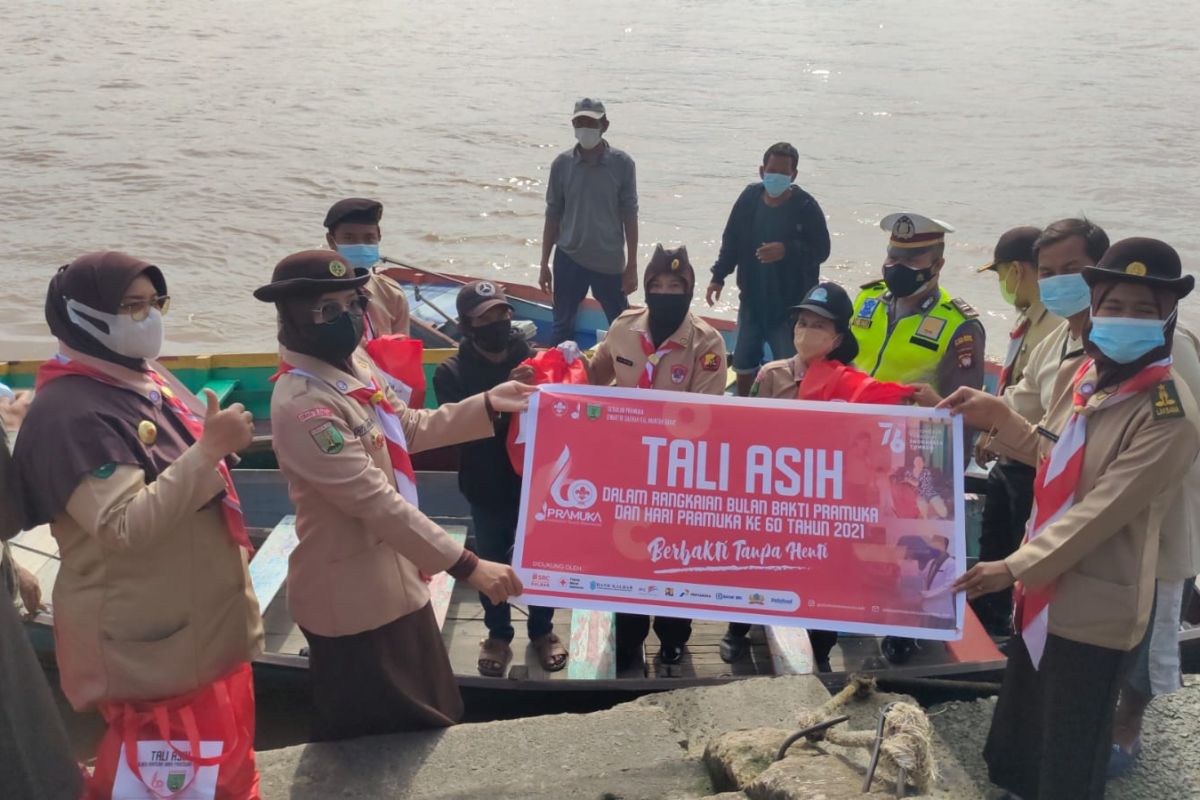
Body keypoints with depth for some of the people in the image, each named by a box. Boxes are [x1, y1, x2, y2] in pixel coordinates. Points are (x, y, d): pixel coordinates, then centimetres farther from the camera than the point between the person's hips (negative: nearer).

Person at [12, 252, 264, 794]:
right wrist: (210, 448, -30)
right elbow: (126, 527, -30)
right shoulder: (70, 412, -21)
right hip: (147, 646, -9)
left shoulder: (148, 378, 7)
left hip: (212, 620, 9)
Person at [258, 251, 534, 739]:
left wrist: (486, 405, 7)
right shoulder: (303, 406, -28)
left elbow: (409, 429, 17)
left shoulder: (354, 367, 2)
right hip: (353, 597, -9)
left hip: (395, 578, 9)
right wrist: (466, 566, -31)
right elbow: (377, 502, -31)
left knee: (428, 722, 26)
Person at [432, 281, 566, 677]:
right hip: (488, 489, -1)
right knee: (492, 564, 14)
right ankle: (498, 634, 38)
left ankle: (542, 630, 39)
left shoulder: (531, 356, -6)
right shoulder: (452, 373, -10)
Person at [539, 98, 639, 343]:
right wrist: (544, 264, 5)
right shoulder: (562, 164, -2)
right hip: (568, 259, 2)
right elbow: (553, 216, 4)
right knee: (562, 328, 11)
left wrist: (632, 266, -4)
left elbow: (629, 216, -3)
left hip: (610, 262, -2)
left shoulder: (622, 164, -7)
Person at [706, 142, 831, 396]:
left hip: (791, 302, -5)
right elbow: (731, 240, 8)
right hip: (751, 298, 5)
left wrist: (787, 250, -27)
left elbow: (821, 250, -11)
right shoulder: (749, 197, -1)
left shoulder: (806, 207, -14)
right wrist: (718, 276, 5)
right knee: (744, 360, 19)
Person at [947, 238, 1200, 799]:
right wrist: (997, 418, 7)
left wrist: (1016, 567, -26)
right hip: (1044, 591, 7)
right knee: (1013, 755, 23)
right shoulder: (1081, 376, 2)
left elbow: (1102, 510, -26)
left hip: (1095, 611, -7)